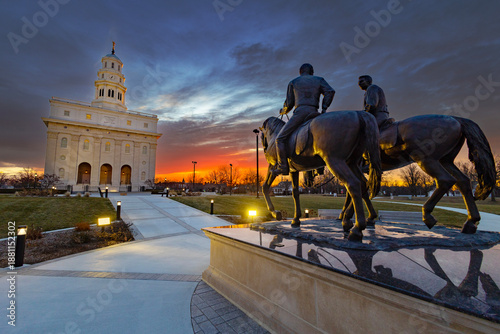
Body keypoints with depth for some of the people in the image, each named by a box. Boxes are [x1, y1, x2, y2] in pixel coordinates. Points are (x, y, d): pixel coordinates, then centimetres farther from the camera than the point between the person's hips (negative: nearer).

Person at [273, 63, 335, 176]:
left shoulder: (293, 82, 19)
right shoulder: (319, 80, 23)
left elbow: (289, 103, 15)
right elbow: (330, 91, 6)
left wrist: (283, 111, 34)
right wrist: (324, 108, 8)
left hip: (300, 112, -4)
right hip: (314, 113, 4)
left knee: (280, 138, -2)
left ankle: (283, 167, -11)